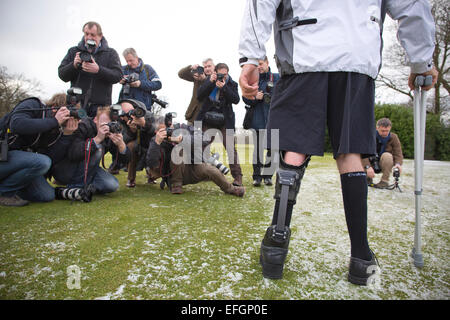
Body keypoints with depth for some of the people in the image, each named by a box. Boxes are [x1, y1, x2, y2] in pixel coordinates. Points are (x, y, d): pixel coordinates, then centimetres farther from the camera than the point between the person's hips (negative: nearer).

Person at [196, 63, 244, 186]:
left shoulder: (232, 84, 2)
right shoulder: (209, 80, 4)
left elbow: (236, 100, -13)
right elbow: (199, 96, -7)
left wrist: (224, 87, -23)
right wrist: (210, 82, -17)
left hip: (225, 120, -2)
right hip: (208, 119, 2)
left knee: (231, 148, -9)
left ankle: (237, 176, -5)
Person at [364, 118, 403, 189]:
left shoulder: (393, 137, -7)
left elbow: (398, 153, -15)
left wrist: (398, 163, -39)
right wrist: (368, 167, -43)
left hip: (386, 164, 0)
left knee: (386, 155, -32)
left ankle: (384, 181, -21)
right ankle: (368, 178, 6)